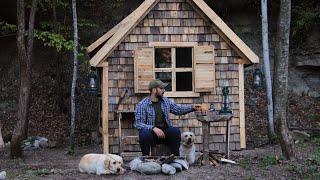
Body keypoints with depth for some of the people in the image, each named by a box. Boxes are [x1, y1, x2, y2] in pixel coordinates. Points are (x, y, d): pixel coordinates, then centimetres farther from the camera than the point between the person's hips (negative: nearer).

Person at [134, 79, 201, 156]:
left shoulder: (166, 101, 10)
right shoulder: (142, 105, -8)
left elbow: (178, 109, 22)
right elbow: (138, 123, -15)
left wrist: (192, 107, 7)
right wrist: (153, 128, -28)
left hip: (165, 132, 4)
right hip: (151, 131, -4)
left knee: (176, 131, -25)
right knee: (145, 134, -36)